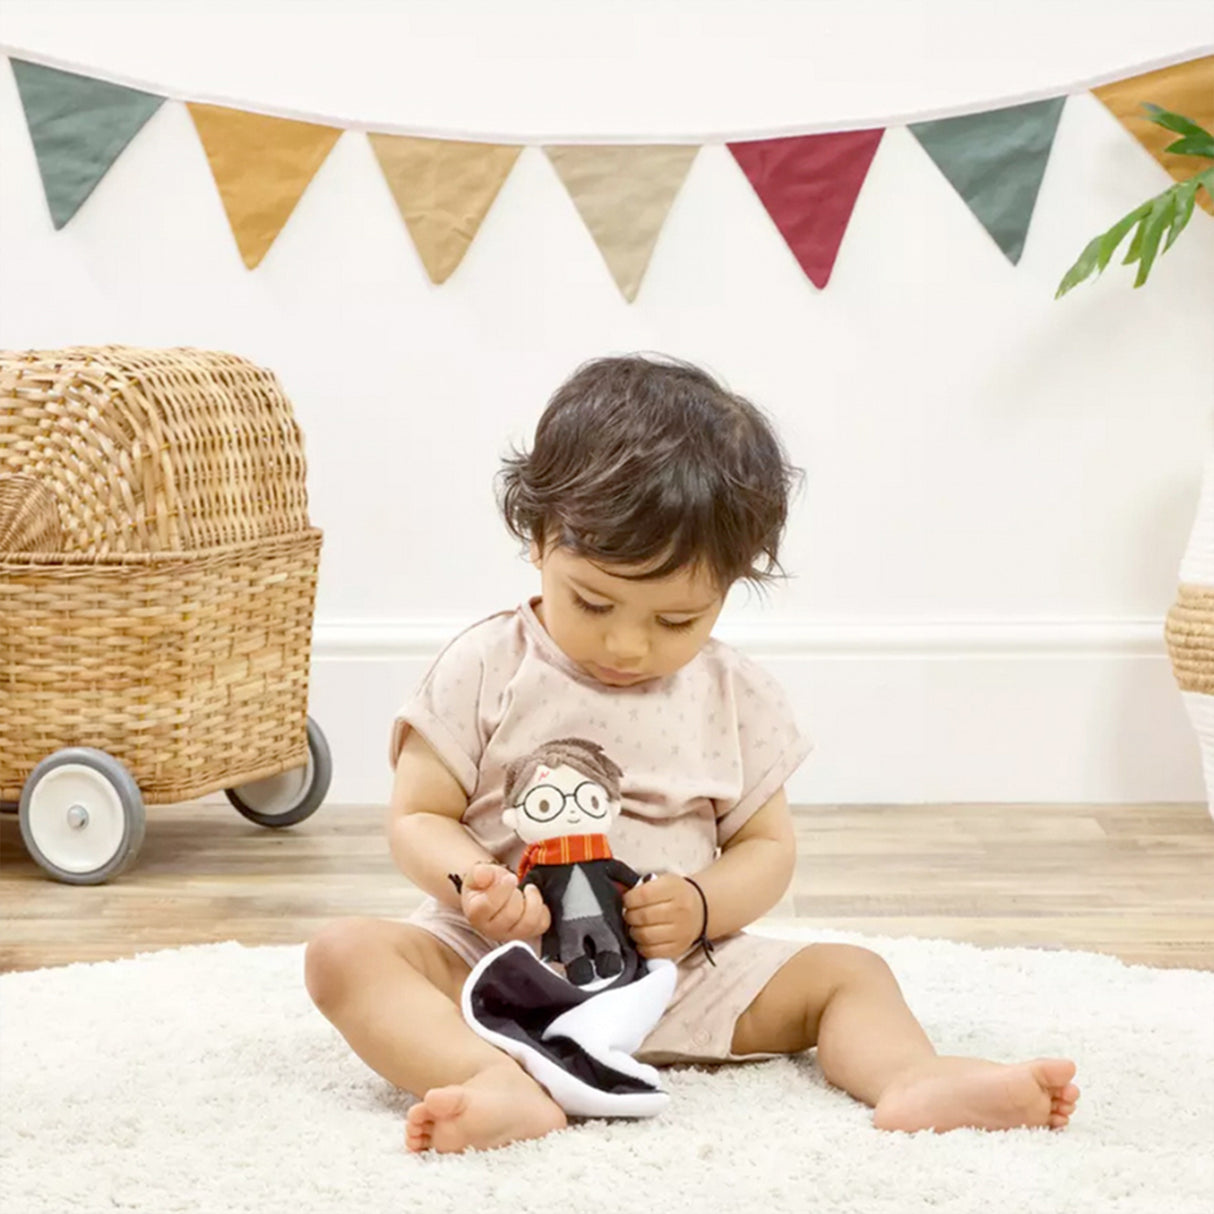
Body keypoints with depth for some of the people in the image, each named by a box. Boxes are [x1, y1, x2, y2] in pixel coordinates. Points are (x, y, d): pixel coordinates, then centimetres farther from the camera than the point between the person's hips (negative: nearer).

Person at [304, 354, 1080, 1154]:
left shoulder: (734, 695, 5)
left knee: (848, 972, -10)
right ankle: (500, 1085, -52)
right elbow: (417, 819, -1)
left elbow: (768, 844, 9)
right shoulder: (486, 670, -3)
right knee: (347, 953, -28)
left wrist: (702, 906, -14)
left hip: (679, 969, 3)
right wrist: (471, 880, -24)